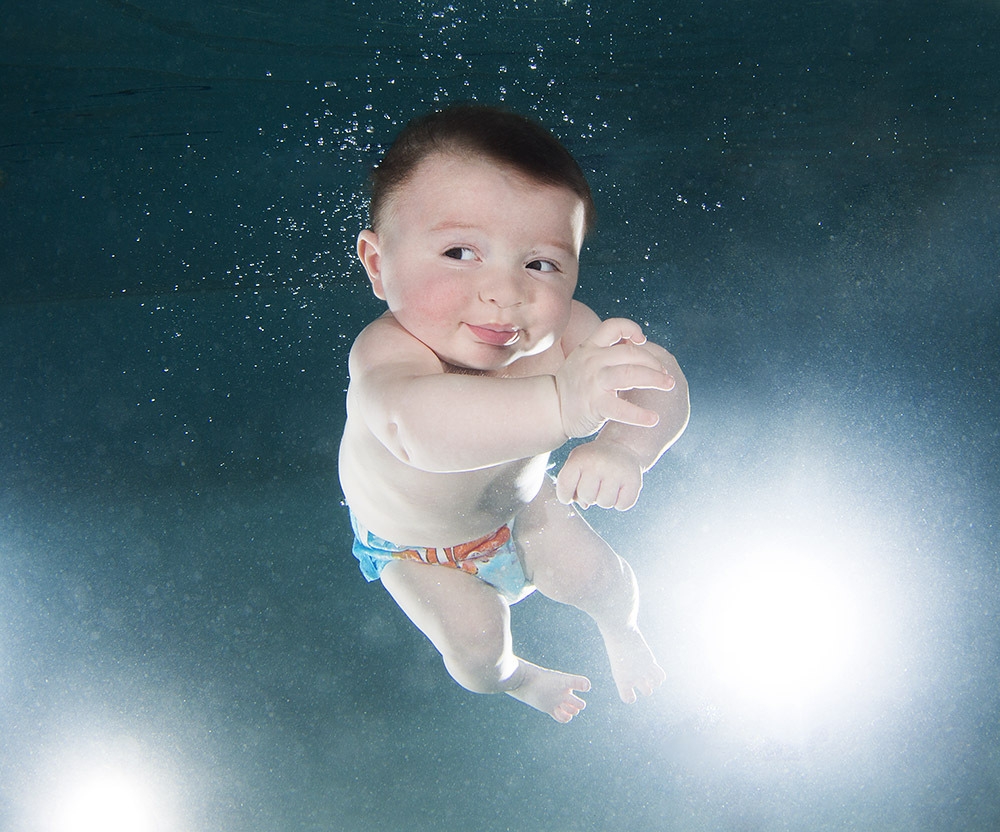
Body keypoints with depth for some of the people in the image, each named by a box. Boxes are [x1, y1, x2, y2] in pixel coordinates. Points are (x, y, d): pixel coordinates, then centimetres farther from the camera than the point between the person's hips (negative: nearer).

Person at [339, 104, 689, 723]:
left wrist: (623, 446, -66)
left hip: (521, 504, 3)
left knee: (600, 578, 10)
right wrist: (561, 401, -88)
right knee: (476, 649, -2)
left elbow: (660, 382, -42)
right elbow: (422, 424, -71)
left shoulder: (561, 332, -33)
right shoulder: (387, 354, -48)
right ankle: (515, 678, 39)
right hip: (417, 547, -3)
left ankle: (621, 631, 50)